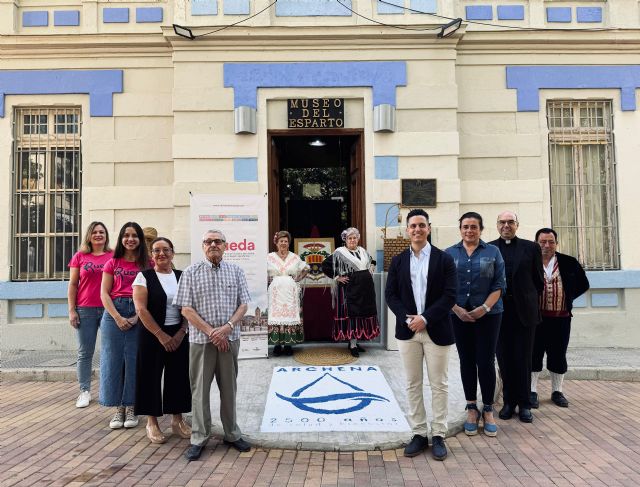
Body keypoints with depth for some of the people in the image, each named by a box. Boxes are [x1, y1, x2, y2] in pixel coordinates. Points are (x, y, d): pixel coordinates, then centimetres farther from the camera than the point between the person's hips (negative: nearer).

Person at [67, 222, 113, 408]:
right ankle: (85, 392, 15)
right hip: (85, 310, 0)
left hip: (109, 309, 0)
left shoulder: (113, 256, 6)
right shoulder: (79, 256, 7)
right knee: (85, 353, 5)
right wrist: (72, 310, 1)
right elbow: (73, 285, 7)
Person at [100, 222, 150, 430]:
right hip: (114, 312, 1)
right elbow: (104, 293, 3)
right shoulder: (113, 263, 9)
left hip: (139, 314, -1)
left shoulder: (147, 264, 5)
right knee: (113, 359, 3)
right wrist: (117, 317, -9)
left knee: (134, 360, 2)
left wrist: (137, 317, -12)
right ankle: (119, 408, 15)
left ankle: (131, 408, 15)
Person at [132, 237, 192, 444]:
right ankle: (152, 422, 19)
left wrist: (181, 332, -7)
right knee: (152, 377, 4)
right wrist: (161, 335, -14)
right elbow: (141, 309, -11)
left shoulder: (182, 276, 7)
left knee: (178, 376, 8)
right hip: (153, 336, -3)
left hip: (179, 336, 3)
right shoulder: (144, 277, -3)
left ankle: (177, 419, 23)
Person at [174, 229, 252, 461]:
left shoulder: (236, 272, 6)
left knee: (229, 387, 12)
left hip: (230, 338, 2)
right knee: (200, 389, 5)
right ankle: (199, 438, 18)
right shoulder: (191, 272, 0)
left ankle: (232, 434, 26)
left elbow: (243, 305, 3)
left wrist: (227, 327, -12)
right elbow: (186, 309, -5)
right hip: (201, 340, -2)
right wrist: (211, 332, -12)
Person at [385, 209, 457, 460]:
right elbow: (391, 294, 3)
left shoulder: (444, 259, -1)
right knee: (413, 384, 9)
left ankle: (438, 436, 19)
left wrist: (425, 318, -16)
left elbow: (450, 295, -8)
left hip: (436, 330, -2)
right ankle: (418, 434, 21)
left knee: (439, 384, 6)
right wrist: (407, 318, -12)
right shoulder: (398, 261, 7)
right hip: (407, 330, 2)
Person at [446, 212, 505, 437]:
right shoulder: (449, 254, 6)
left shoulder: (492, 252, 3)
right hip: (459, 315, 1)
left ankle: (488, 410, 16)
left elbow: (499, 285, -1)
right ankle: (472, 409, 21)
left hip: (488, 315, -1)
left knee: (486, 362, 0)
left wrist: (484, 308, -13)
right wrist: (456, 309, -10)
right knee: (467, 361, 8)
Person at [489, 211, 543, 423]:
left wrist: (531, 302, 6)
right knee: (504, 359, 8)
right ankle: (509, 402, 19)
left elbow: (538, 280, 7)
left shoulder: (531, 247, 5)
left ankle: (524, 404, 16)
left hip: (524, 311, 0)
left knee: (523, 359, 5)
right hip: (499, 312, 0)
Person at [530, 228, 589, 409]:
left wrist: (568, 298, 3)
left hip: (561, 319, 2)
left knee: (558, 355, 11)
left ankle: (557, 392, 25)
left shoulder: (569, 263, 3)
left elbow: (583, 284, 12)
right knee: (534, 354, 4)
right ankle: (532, 392, 14)